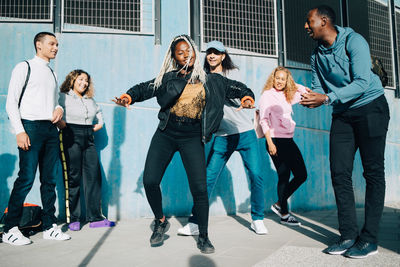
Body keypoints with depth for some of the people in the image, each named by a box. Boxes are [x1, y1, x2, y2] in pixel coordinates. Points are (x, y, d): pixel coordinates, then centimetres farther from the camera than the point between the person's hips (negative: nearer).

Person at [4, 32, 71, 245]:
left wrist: (59, 108, 2)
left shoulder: (52, 74, 22)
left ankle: (49, 226, 12)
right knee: (26, 178, -10)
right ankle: (10, 229, 2)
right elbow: (11, 102, -4)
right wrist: (19, 131, -14)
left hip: (51, 128, 6)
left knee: (50, 179, 5)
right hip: (31, 126, -6)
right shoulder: (25, 67, 3)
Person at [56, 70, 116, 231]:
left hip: (88, 139, 6)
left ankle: (95, 218, 4)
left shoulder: (90, 100, 22)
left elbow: (99, 112, 39)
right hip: (72, 138, -5)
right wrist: (60, 123, -18)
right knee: (74, 177, -4)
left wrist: (100, 123, 23)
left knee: (94, 175, -1)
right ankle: (73, 219, 5)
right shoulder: (63, 97, 4)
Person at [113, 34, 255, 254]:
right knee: (149, 180, -6)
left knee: (199, 187, -9)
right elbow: (146, 88, 4)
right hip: (165, 134, 2)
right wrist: (129, 96, -14)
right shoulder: (167, 78, 8)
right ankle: (161, 222, 22)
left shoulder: (210, 80, 9)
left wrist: (247, 96, -7)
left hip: (192, 137, -1)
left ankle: (203, 237, 10)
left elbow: (234, 87, 13)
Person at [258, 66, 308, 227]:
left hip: (289, 140, 8)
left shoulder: (287, 96, 15)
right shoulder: (267, 95, -3)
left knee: (302, 174, 6)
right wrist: (270, 142, -16)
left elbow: (306, 92, 30)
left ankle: (279, 204, 18)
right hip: (276, 140, -7)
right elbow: (263, 120, -9)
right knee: (284, 177, -4)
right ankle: (284, 215, 10)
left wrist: (293, 84, 16)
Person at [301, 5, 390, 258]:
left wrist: (326, 98, -30)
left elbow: (362, 82, -21)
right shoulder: (317, 55, 8)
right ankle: (349, 235, 5)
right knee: (339, 172, -2)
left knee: (373, 171, -4)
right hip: (342, 114, 6)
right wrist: (309, 98, -17)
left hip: (370, 107, -6)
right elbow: (319, 88, 7)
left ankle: (369, 239, 0)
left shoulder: (353, 41, -12)